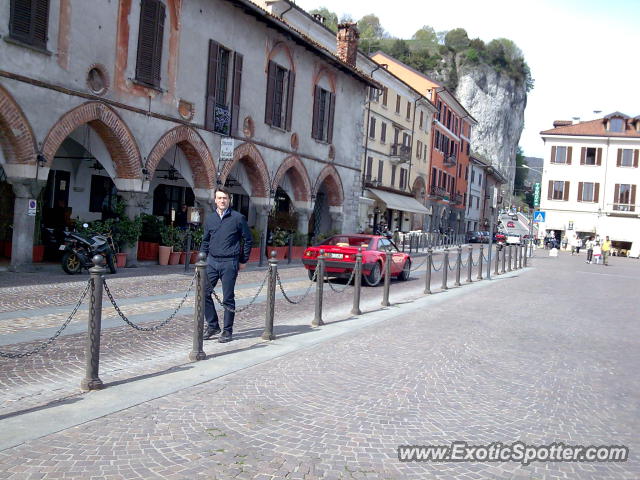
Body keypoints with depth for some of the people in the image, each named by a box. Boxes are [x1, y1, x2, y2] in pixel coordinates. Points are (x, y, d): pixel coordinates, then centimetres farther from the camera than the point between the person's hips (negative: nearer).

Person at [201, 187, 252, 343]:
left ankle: (228, 331, 12)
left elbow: (247, 240, 3)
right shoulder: (210, 219, 10)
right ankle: (213, 326, 17)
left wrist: (243, 261, 2)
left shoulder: (238, 218, -2)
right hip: (212, 261, 4)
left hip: (229, 263, -4)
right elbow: (205, 241, 18)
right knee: (204, 293, 1)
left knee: (228, 299, 1)